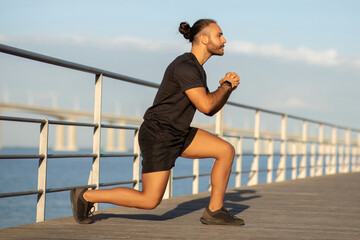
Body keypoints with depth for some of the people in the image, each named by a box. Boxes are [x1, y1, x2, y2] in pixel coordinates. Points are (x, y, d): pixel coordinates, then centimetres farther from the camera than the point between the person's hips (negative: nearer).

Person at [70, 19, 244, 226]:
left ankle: (214, 212, 6)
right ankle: (84, 196, 5)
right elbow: (205, 106, -29)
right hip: (157, 137, -10)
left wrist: (228, 87, 0)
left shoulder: (197, 69, 11)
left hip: (177, 135, 10)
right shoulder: (185, 67, -21)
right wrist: (226, 85, -13)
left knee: (227, 151, 1)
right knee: (150, 201, -8)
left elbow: (211, 110, 17)